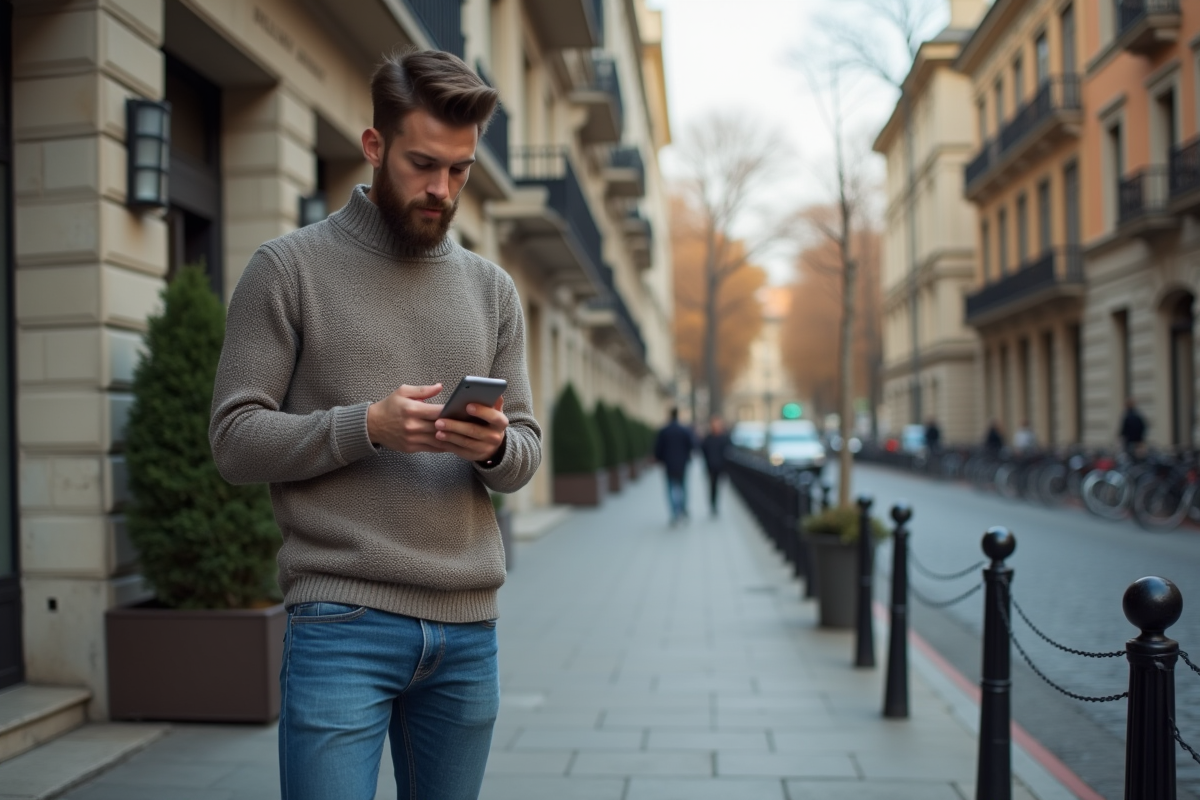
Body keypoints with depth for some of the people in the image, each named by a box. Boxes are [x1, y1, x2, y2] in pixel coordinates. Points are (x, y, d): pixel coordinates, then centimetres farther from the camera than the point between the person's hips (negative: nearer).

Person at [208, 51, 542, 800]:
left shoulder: (492, 288, 11)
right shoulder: (290, 267, 0)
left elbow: (527, 453, 11)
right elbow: (236, 438, -4)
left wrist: (496, 447, -12)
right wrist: (366, 425, -19)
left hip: (469, 627, 4)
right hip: (342, 623, -4)